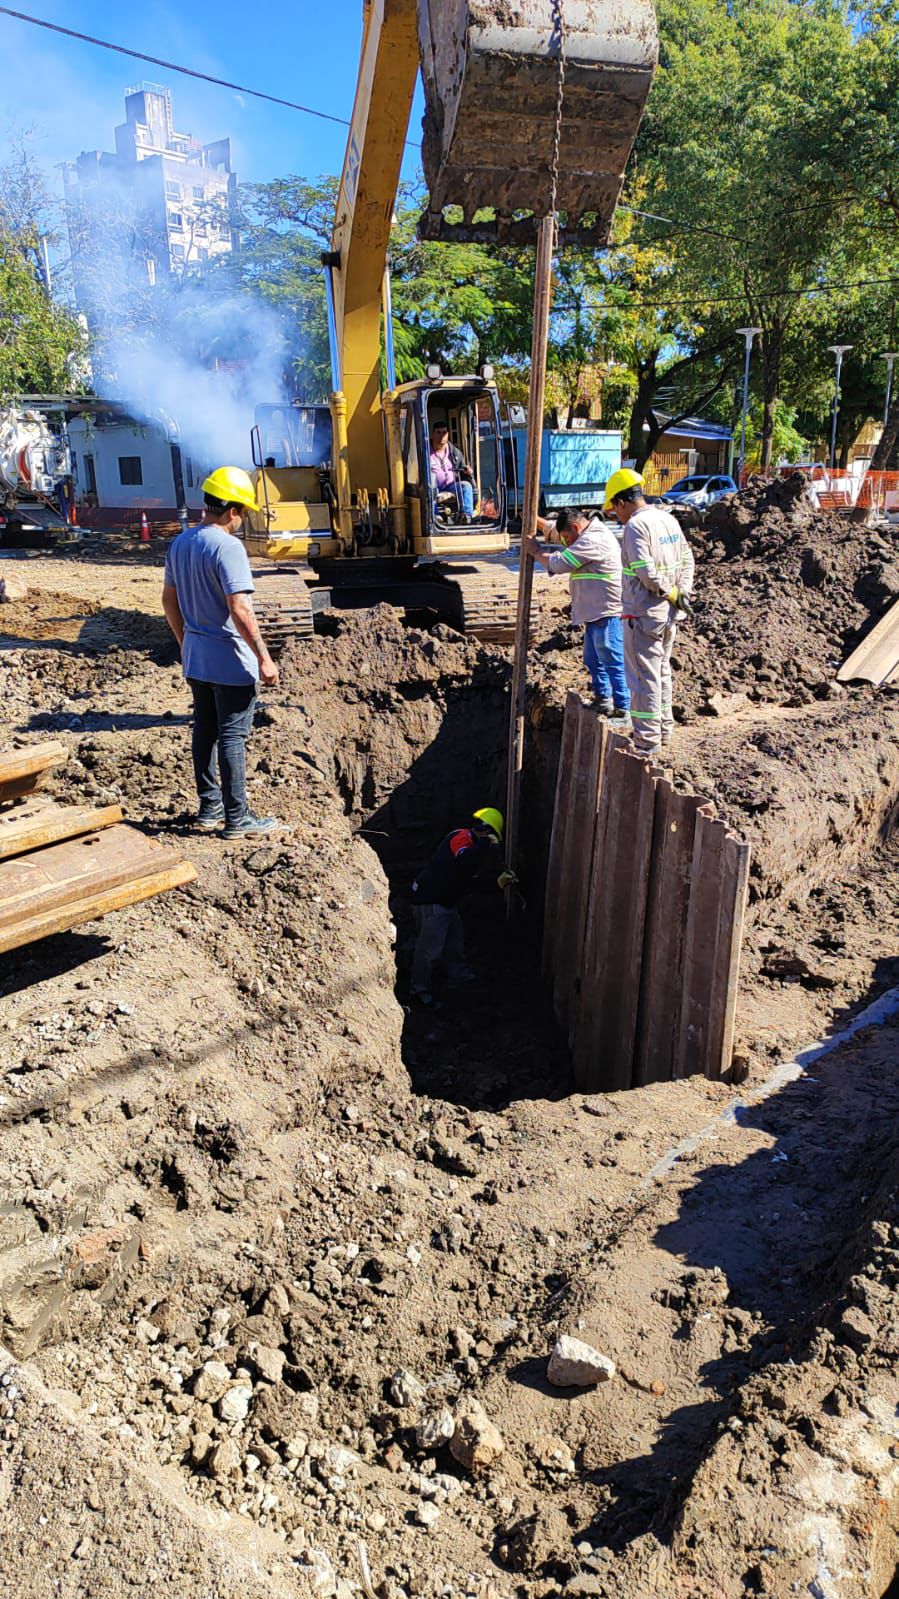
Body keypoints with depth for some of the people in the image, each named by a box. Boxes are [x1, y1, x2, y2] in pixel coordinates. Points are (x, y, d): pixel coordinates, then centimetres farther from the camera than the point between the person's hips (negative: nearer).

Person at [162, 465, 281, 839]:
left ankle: (209, 807, 26)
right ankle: (237, 819, 6)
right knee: (232, 737, -1)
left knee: (204, 731, 16)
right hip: (230, 661, -8)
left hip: (195, 658, 8)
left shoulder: (180, 543, 7)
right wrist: (264, 658, -21)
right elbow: (240, 610, -25)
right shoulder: (227, 547, -19)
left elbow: (169, 599, 15)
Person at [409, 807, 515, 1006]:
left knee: (455, 942, 23)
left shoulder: (472, 843, 16)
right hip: (431, 900, -11)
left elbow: (474, 877, 22)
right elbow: (465, 861, -36)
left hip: (446, 901, 11)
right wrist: (485, 843, -25)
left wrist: (498, 882, 14)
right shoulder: (461, 837, -16)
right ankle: (420, 991, 3)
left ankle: (460, 976, 40)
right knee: (430, 948, -6)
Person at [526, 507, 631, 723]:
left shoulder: (592, 541, -18)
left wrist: (536, 552, -3)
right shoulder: (589, 534, 16)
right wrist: (534, 519, 15)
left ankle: (623, 713, -5)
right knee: (593, 660, 21)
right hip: (596, 612, 11)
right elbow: (553, 528, 28)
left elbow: (559, 563, -18)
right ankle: (603, 700, 36)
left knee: (613, 663, -8)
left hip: (607, 612, -11)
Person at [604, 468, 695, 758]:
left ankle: (647, 740, 5)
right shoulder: (667, 518, 10)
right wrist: (683, 591, 1)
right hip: (668, 614, 9)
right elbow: (687, 559, 12)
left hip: (643, 614, -9)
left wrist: (673, 594, -11)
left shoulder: (635, 525, -17)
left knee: (644, 677, -1)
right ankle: (664, 731, 30)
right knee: (662, 672, 19)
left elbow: (646, 573, -24)